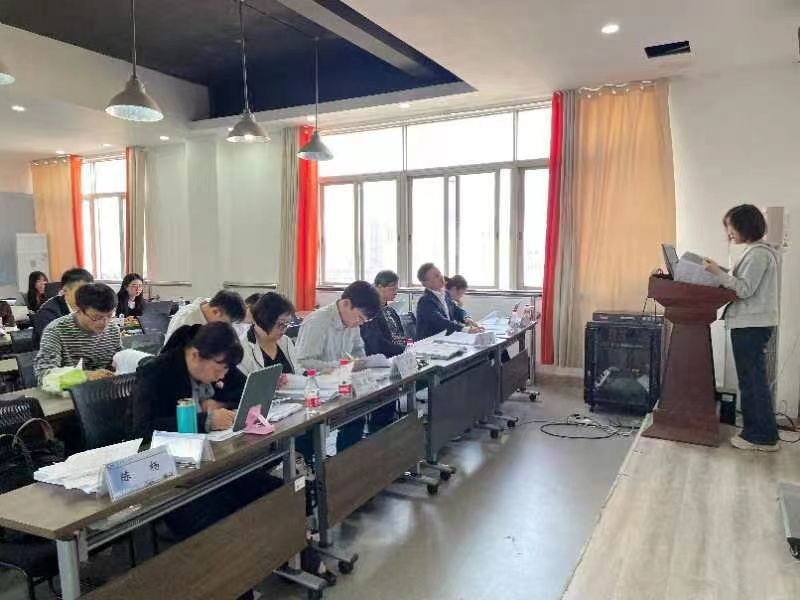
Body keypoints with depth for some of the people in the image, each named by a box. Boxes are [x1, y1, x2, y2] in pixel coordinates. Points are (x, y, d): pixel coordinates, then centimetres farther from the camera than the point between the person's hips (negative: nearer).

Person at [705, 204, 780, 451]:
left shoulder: (758, 253, -14)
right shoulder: (755, 251, 16)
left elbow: (745, 290, -18)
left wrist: (718, 273, -20)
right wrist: (719, 274, 11)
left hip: (752, 325, -10)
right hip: (749, 324, 10)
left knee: (752, 379, -4)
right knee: (752, 379, 13)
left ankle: (763, 437, 4)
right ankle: (756, 431, 21)